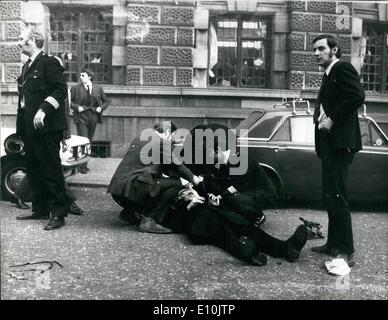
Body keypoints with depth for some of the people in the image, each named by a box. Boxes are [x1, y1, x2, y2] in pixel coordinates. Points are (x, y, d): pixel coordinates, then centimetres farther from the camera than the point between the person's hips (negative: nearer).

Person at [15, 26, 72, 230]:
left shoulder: (49, 63, -7)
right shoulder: (27, 66, 20)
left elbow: (60, 90, -16)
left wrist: (43, 109, -26)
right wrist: (21, 127, 16)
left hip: (46, 127, -9)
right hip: (29, 128, 9)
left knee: (51, 170, -5)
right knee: (33, 170, 13)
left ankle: (59, 214, 2)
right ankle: (40, 209, 24)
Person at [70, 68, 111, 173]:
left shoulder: (98, 88, 7)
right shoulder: (75, 88, 2)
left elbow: (107, 100, 15)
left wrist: (101, 108, -1)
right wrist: (76, 107, -11)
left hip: (93, 117, 3)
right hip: (81, 117, -3)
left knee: (89, 141, 10)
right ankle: (82, 165, -5)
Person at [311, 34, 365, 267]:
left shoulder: (343, 69, -6)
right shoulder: (329, 76, 22)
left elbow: (358, 97, -20)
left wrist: (332, 119, -18)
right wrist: (322, 118, 5)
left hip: (340, 143, -10)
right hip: (329, 144, 10)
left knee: (337, 197, -10)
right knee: (331, 196, 14)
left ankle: (346, 252, -3)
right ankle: (334, 244, 25)